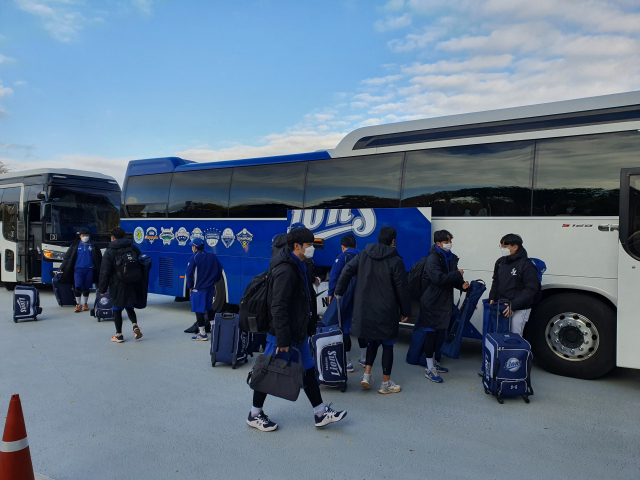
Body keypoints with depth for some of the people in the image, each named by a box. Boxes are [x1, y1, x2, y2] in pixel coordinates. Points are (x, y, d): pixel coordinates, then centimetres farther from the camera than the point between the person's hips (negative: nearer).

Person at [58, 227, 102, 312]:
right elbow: (67, 256, 7)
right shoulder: (76, 245, 5)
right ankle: (78, 305, 4)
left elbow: (99, 258, 8)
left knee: (87, 288, 7)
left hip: (89, 269, 1)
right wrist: (61, 268, 2)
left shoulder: (93, 245, 5)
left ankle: (85, 304, 22)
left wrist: (101, 270, 6)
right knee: (77, 287, -9)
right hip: (78, 269, -1)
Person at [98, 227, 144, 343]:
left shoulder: (109, 252, -6)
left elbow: (104, 272, -7)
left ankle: (119, 335, 14)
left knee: (117, 309, 9)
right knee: (129, 307, 20)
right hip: (133, 285, 4)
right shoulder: (134, 248, 6)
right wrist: (140, 284, 18)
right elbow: (142, 266, 10)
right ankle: (135, 326, 0)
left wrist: (102, 289, 0)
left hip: (118, 286, -4)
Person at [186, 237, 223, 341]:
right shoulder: (212, 256, 5)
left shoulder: (194, 258, -11)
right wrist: (215, 281, 17)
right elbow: (220, 268, 9)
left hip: (198, 289, -6)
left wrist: (190, 287, -1)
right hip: (211, 287, 6)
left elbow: (189, 273, -13)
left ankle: (202, 333, 6)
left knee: (199, 310, 2)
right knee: (210, 309, 19)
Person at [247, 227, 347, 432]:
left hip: (298, 334, 10)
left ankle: (321, 413, 25)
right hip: (281, 334, -10)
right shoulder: (286, 270, -22)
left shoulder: (299, 266, 10)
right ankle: (255, 415, 23)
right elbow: (278, 308, -26)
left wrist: (309, 326, 20)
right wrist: (282, 340, -26)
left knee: (308, 371, 14)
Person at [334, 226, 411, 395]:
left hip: (365, 309, 4)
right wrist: (405, 311, 1)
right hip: (386, 311, -4)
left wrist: (339, 291, 11)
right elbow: (402, 289, -9)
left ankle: (367, 375, 12)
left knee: (372, 341, 22)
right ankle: (386, 383, 18)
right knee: (387, 345, 10)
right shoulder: (396, 261, -10)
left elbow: (347, 271, 1)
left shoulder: (364, 254, 3)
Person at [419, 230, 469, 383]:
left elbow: (453, 279, 16)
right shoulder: (433, 259, -16)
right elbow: (439, 278, -29)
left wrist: (462, 284, -4)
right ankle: (429, 369, 8)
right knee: (431, 333, -1)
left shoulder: (451, 257, 9)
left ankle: (433, 362, 34)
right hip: (432, 303, -8)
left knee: (441, 333, 17)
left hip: (445, 301, 8)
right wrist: (457, 274, -18)